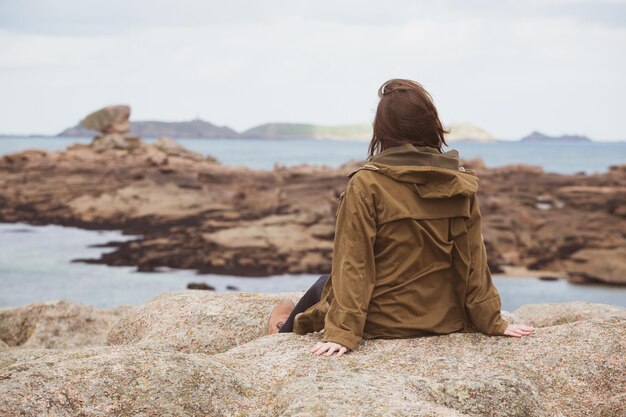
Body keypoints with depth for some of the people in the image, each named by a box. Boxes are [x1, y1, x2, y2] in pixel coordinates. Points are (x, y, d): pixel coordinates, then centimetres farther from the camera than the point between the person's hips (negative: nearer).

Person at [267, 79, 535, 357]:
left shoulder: (366, 184, -17)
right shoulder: (461, 186, -6)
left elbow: (353, 265, -20)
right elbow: (473, 262, -4)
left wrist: (342, 332, -19)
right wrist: (492, 323, 3)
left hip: (383, 323, -4)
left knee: (323, 287, 27)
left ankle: (286, 330, 57)